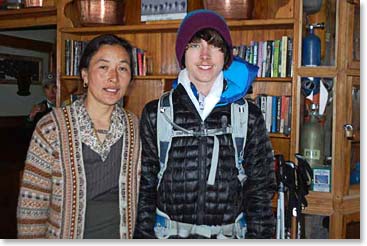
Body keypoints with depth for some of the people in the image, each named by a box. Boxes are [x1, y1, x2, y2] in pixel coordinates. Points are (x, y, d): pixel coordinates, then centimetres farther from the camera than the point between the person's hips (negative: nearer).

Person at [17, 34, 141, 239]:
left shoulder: (135, 129, -5)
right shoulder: (51, 129, -16)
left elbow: (140, 196, 3)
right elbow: (31, 209, -12)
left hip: (122, 236, 3)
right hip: (66, 235, -2)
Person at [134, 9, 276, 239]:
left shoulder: (249, 117, -2)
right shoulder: (155, 114, -2)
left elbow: (260, 191, 1)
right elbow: (145, 188, 1)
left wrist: (259, 235, -3)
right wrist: (143, 235, -2)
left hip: (230, 234, 0)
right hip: (168, 233, 0)